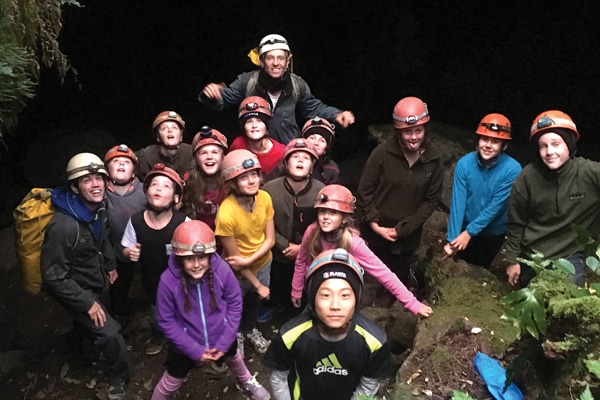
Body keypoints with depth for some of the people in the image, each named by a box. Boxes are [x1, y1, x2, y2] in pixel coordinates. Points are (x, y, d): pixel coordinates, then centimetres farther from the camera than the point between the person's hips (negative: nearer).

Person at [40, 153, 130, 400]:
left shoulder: (98, 208, -12)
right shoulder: (64, 225, -39)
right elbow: (53, 276, -32)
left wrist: (110, 265, 12)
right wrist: (87, 302, -27)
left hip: (94, 282, 8)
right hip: (75, 289, -8)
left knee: (89, 326, 34)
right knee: (111, 336, -13)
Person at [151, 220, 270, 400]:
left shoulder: (222, 270, -27)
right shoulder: (168, 280, -30)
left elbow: (235, 304, -12)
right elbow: (166, 322, -18)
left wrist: (224, 342, -13)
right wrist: (195, 350, -17)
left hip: (220, 337, 3)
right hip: (186, 344, -2)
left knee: (233, 358, 32)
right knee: (170, 383, 18)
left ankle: (247, 381, 65)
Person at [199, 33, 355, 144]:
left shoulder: (298, 84, -5)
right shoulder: (247, 81, -10)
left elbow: (313, 108, 11)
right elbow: (223, 99, 0)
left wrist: (336, 114, -3)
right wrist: (212, 94, -24)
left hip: (289, 147, 1)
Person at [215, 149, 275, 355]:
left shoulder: (265, 198, -21)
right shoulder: (226, 214, -34)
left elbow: (270, 239, -14)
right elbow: (235, 259, -24)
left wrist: (249, 260, -29)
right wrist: (257, 284, -16)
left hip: (262, 263, 4)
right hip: (237, 273, -4)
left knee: (255, 300, 30)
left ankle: (250, 330, 60)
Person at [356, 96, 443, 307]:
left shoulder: (434, 157, -11)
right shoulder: (382, 153, -18)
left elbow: (431, 199, -6)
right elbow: (364, 192, -10)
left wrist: (403, 228, -11)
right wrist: (374, 225, -14)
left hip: (407, 233, 1)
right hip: (377, 230, -1)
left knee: (399, 273, 19)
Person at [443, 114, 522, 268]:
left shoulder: (512, 169, -24)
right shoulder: (464, 164, -20)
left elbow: (496, 205, -24)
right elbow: (458, 202, -21)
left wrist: (469, 231, -26)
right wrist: (452, 238, -25)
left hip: (493, 233, -1)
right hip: (465, 229, 1)